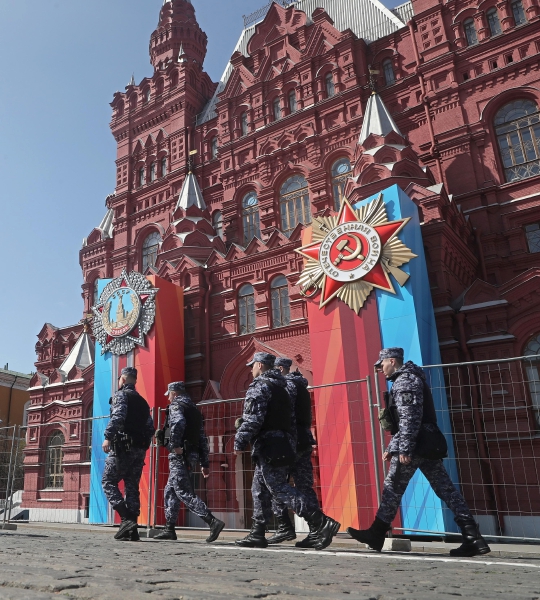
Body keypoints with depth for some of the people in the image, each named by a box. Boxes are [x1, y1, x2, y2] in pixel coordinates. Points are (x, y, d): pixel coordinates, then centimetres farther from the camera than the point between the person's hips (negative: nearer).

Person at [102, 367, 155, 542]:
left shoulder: (121, 395, -2)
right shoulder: (142, 401, 20)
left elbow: (118, 416, -21)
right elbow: (151, 427, 16)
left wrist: (108, 437, -25)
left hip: (122, 447, -7)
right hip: (139, 449, 7)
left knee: (108, 482, 2)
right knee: (132, 487, 8)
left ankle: (126, 519, -12)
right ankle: (132, 529, 6)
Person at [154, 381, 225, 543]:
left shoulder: (176, 405, -4)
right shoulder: (194, 409, 20)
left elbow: (178, 423, -29)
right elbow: (203, 438, 18)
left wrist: (175, 445, -25)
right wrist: (204, 463, 19)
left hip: (179, 455, -9)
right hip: (192, 455, 9)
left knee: (184, 492, -9)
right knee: (170, 491, 17)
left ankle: (213, 521, -18)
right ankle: (169, 529, 21)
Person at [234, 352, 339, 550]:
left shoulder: (259, 386, -8)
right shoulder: (281, 387, 21)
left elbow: (252, 419, -19)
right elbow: (291, 420, 21)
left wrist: (240, 442, -13)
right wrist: (290, 444, 22)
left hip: (267, 445, -10)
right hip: (284, 444, 10)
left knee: (279, 489, -10)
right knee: (260, 489, 15)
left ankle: (321, 523, -17)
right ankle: (257, 534, 20)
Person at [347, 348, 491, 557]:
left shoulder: (405, 380, -9)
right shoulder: (408, 379, 23)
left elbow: (409, 417, -20)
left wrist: (404, 448, -22)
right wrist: (392, 448, 25)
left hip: (414, 445, -10)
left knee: (392, 488, 2)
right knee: (445, 489, 5)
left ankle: (376, 535, 13)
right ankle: (472, 537, 2)